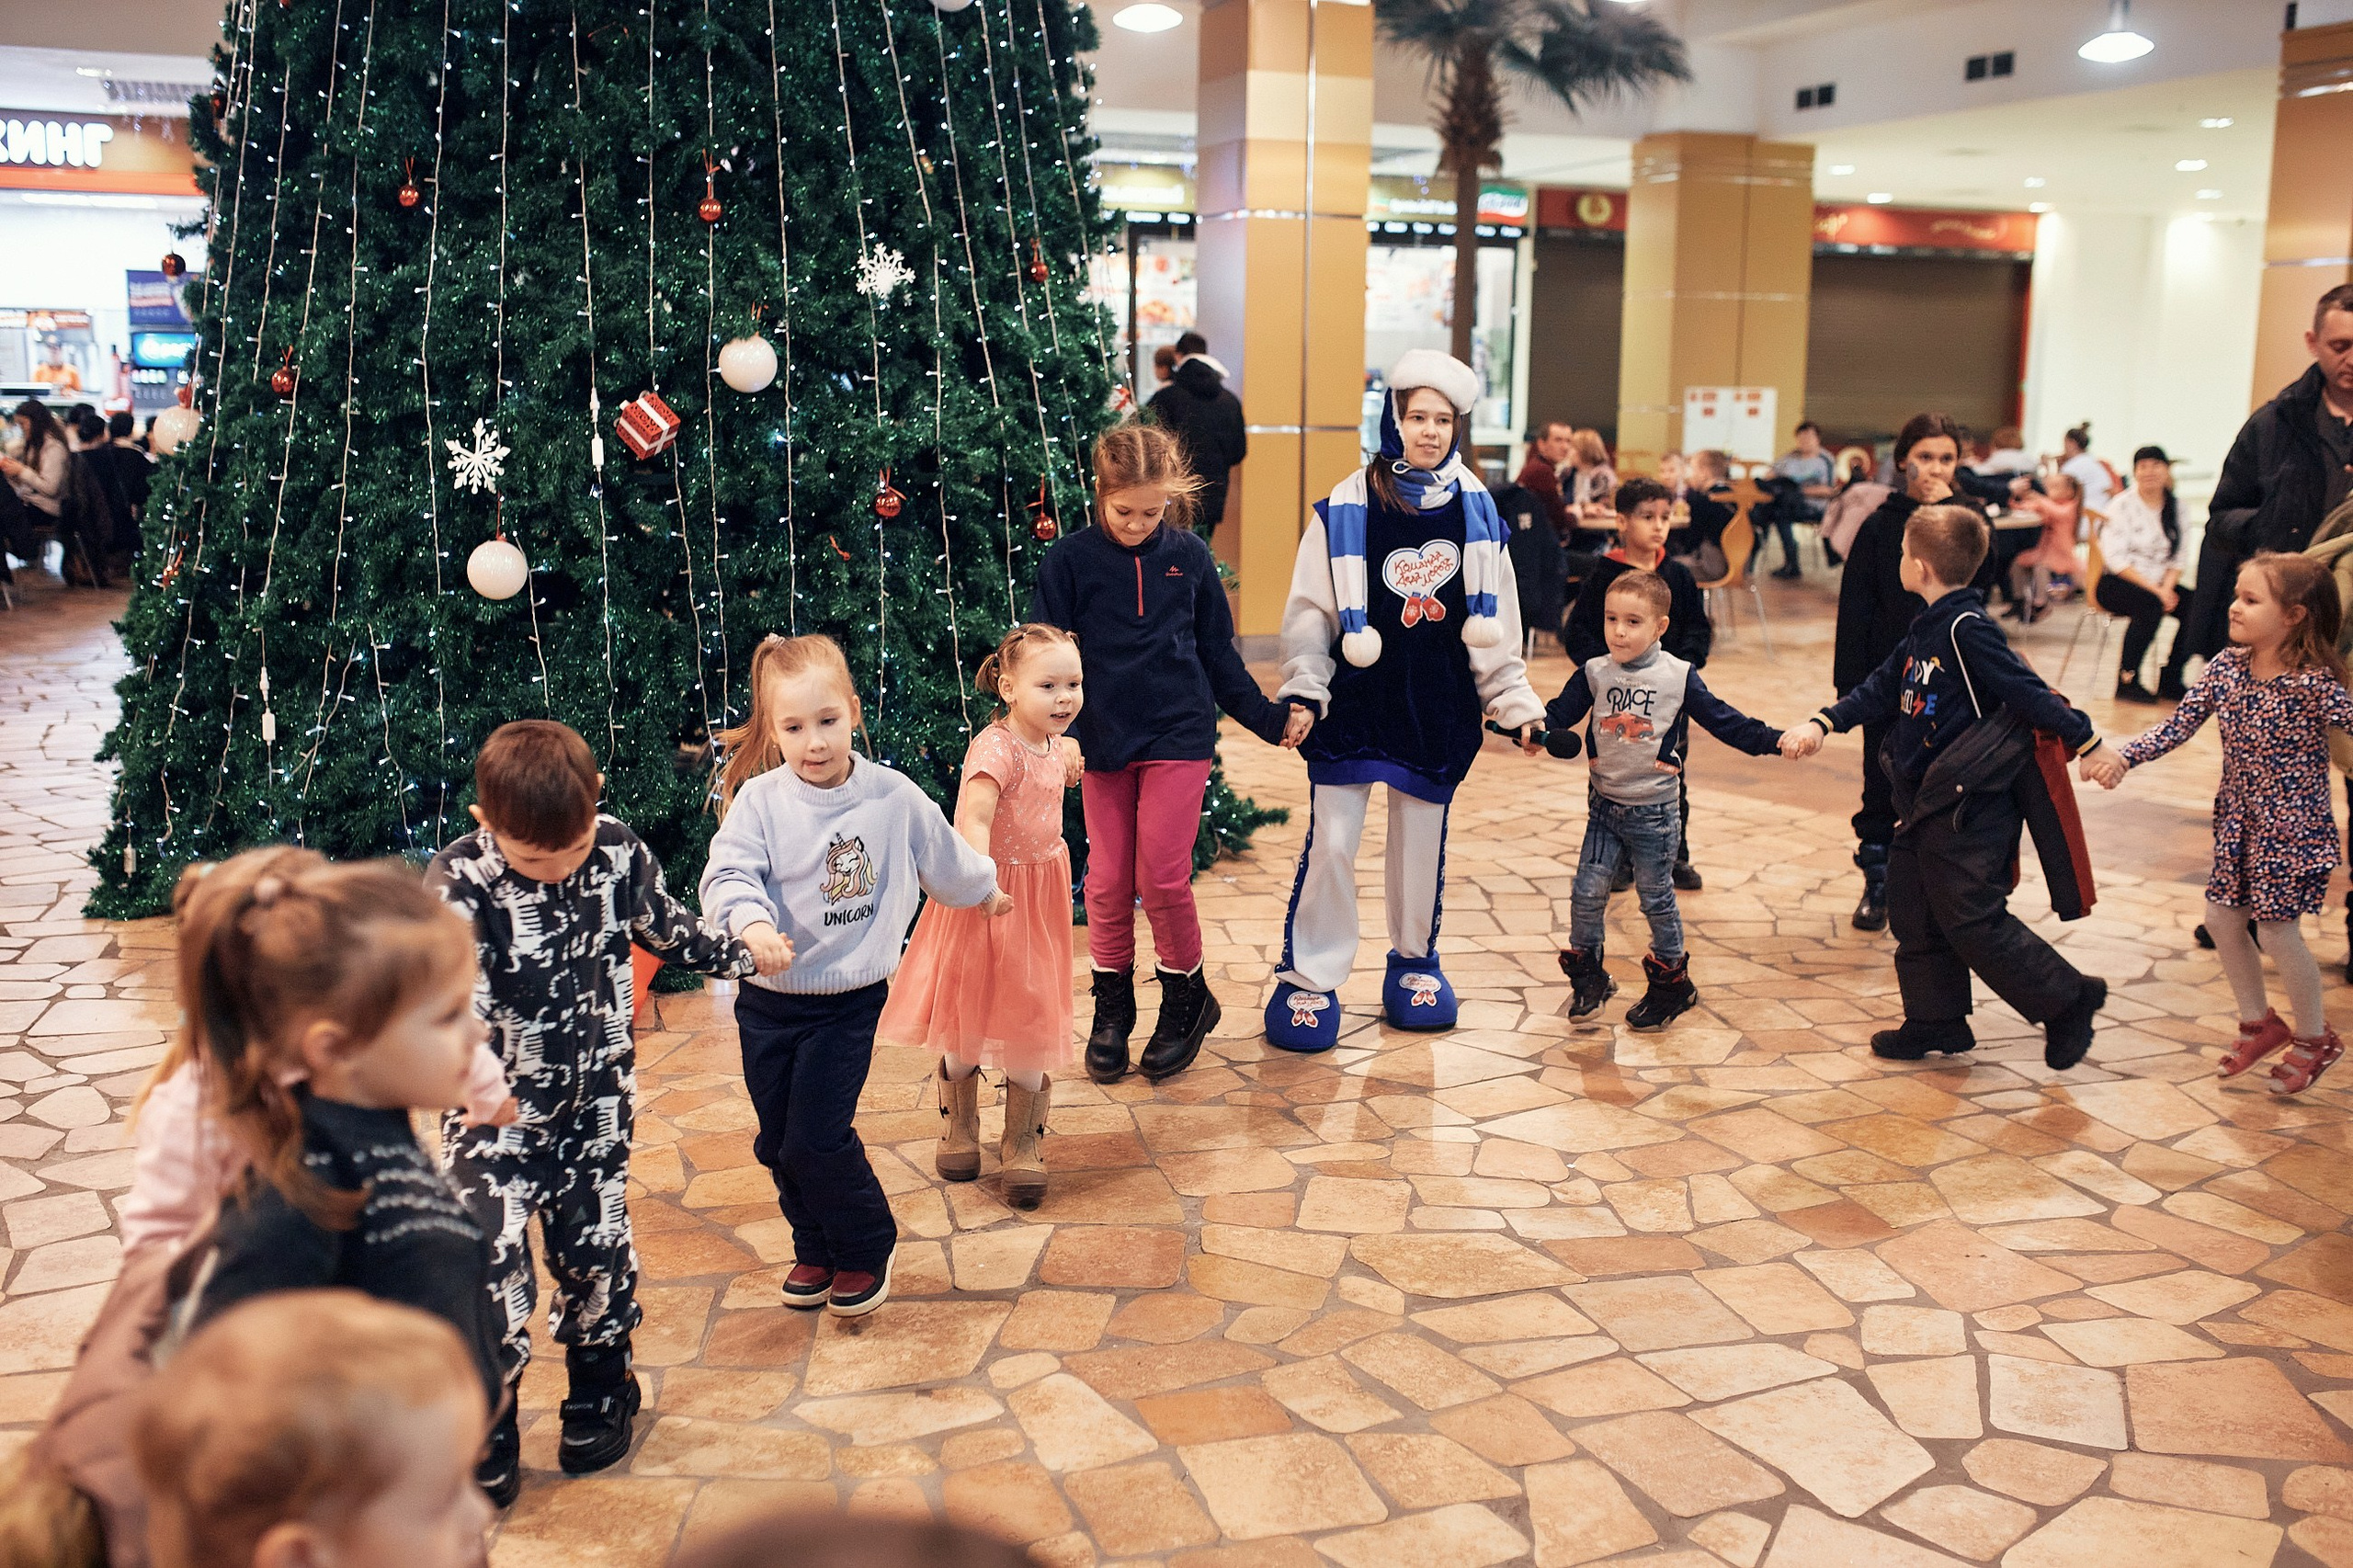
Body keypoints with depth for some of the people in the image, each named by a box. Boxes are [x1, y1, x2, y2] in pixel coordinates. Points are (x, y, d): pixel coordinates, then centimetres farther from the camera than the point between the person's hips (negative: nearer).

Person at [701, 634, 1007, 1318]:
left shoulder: (894, 797, -5)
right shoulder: (758, 801, -9)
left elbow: (945, 857, 12)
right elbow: (727, 875, -20)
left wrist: (986, 891, 28)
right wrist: (752, 924, -39)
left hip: (849, 1000, -2)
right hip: (768, 1000, 2)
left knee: (816, 1140, -8)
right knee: (778, 1141, 12)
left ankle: (867, 1251, 16)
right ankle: (816, 1250, 34)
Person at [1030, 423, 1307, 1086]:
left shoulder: (1189, 557, 2)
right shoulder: (1069, 560, -3)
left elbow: (1218, 654, 11)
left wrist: (1269, 717, 11)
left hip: (1178, 734, 0)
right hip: (1103, 740, 1)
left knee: (1162, 877, -6)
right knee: (1108, 881, 5)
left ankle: (1187, 999, 16)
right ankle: (1111, 1009, 22)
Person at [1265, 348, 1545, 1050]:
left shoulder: (1475, 505, 3)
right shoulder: (1348, 507, -8)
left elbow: (1497, 615, 9)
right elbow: (1309, 610, -4)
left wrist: (1514, 700, 8)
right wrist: (1302, 693, -14)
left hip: (1439, 705, 3)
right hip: (1355, 701, -3)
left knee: (1423, 838, 14)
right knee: (1331, 841, -2)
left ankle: (1414, 960, 33)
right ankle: (1310, 978, 12)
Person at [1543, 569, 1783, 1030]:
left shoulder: (1679, 676, -6)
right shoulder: (1594, 674, 0)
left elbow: (1722, 720, -1)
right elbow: (1560, 712, -3)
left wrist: (1771, 740, -10)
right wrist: (1534, 732, -23)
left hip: (1654, 809, -3)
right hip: (1605, 804, 3)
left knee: (1656, 898, 6)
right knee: (1587, 893, 2)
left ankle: (1671, 985, 22)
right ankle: (1587, 976, 20)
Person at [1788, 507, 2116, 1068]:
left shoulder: (1967, 628, -18)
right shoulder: (1927, 628, 10)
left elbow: (2029, 691, -18)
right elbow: (1881, 690, 11)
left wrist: (2087, 744, -16)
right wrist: (1823, 723, -1)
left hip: (1970, 805, -10)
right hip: (1928, 800, 10)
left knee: (1972, 919, -5)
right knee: (1915, 913, 14)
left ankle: (2069, 1000, 9)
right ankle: (1934, 1023, 26)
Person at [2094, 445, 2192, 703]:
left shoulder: (2175, 509, 9)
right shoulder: (2122, 505, -6)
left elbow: (2177, 558, 8)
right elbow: (2115, 559, -14)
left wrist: (2167, 587, -13)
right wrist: (2154, 589, -21)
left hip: (2159, 586, 5)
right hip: (2117, 584, -5)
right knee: (2151, 605, -35)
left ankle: (2170, 680, -8)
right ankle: (2127, 681, -23)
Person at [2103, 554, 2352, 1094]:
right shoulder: (2226, 667, -5)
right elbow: (2178, 726, -5)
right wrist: (2123, 756, -17)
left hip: (2292, 826, -6)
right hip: (2238, 820, 6)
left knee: (2276, 931, 0)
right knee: (2222, 918, 11)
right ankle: (2259, 1022, 33)